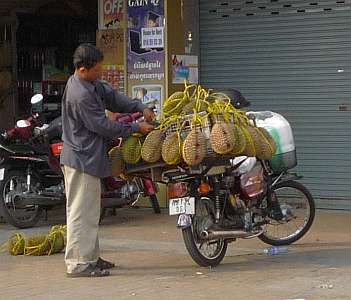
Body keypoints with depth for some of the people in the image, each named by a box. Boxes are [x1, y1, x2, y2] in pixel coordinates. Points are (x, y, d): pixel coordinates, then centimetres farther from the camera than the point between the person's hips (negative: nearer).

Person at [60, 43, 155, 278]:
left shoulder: (92, 84, 7)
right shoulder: (80, 95, -23)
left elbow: (112, 96, 17)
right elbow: (103, 125, -20)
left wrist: (140, 108, 4)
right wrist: (136, 128, -11)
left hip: (86, 157, 11)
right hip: (82, 159, -11)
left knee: (90, 211, 17)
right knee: (81, 211, -6)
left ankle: (91, 257, 26)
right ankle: (78, 263, -2)